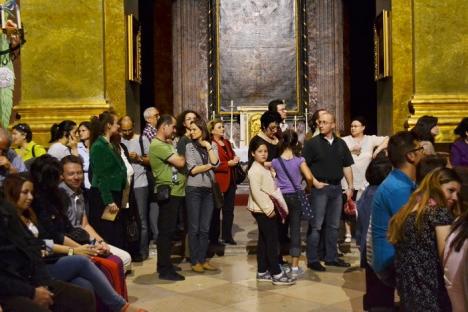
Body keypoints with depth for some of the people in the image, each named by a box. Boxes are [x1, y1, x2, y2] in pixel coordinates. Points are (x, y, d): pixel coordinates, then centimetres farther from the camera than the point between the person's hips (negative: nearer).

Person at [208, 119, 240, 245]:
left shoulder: (227, 142, 15)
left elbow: (232, 155, 26)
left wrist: (235, 159, 4)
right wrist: (228, 164, -19)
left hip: (230, 181, 8)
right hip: (217, 181, -8)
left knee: (229, 210, 11)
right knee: (215, 210, 2)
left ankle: (227, 236, 20)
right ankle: (213, 237, 11)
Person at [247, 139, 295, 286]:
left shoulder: (265, 168, 15)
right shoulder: (255, 170, -15)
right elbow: (256, 192, -23)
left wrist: (271, 207, 12)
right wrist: (268, 209, -21)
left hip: (266, 209, 10)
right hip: (262, 210, -10)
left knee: (264, 241, 12)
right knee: (272, 241, -8)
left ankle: (262, 272, 18)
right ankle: (277, 274, -5)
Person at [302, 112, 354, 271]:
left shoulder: (341, 144, 10)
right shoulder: (312, 143, -4)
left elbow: (347, 166, 13)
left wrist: (350, 186, 9)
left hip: (336, 187, 5)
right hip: (319, 188, -5)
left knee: (333, 225, 13)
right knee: (315, 226, -2)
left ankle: (331, 257, 23)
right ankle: (312, 260, 6)